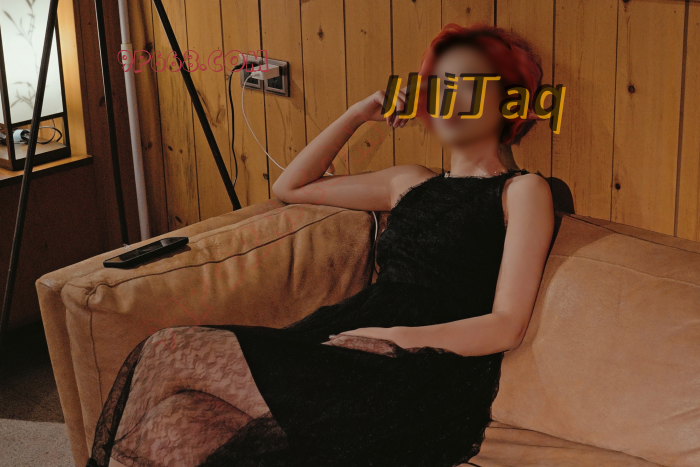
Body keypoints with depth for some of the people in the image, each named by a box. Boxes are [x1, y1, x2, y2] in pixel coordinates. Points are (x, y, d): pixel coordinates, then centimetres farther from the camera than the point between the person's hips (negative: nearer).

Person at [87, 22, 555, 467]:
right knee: (174, 428, -24)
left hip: (421, 382, -6)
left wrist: (393, 336, -14)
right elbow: (290, 186, 33)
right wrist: (359, 114, 25)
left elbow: (507, 327, -4)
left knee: (172, 352, -18)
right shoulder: (412, 182, 24)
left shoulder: (523, 190, 6)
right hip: (349, 346, 6)